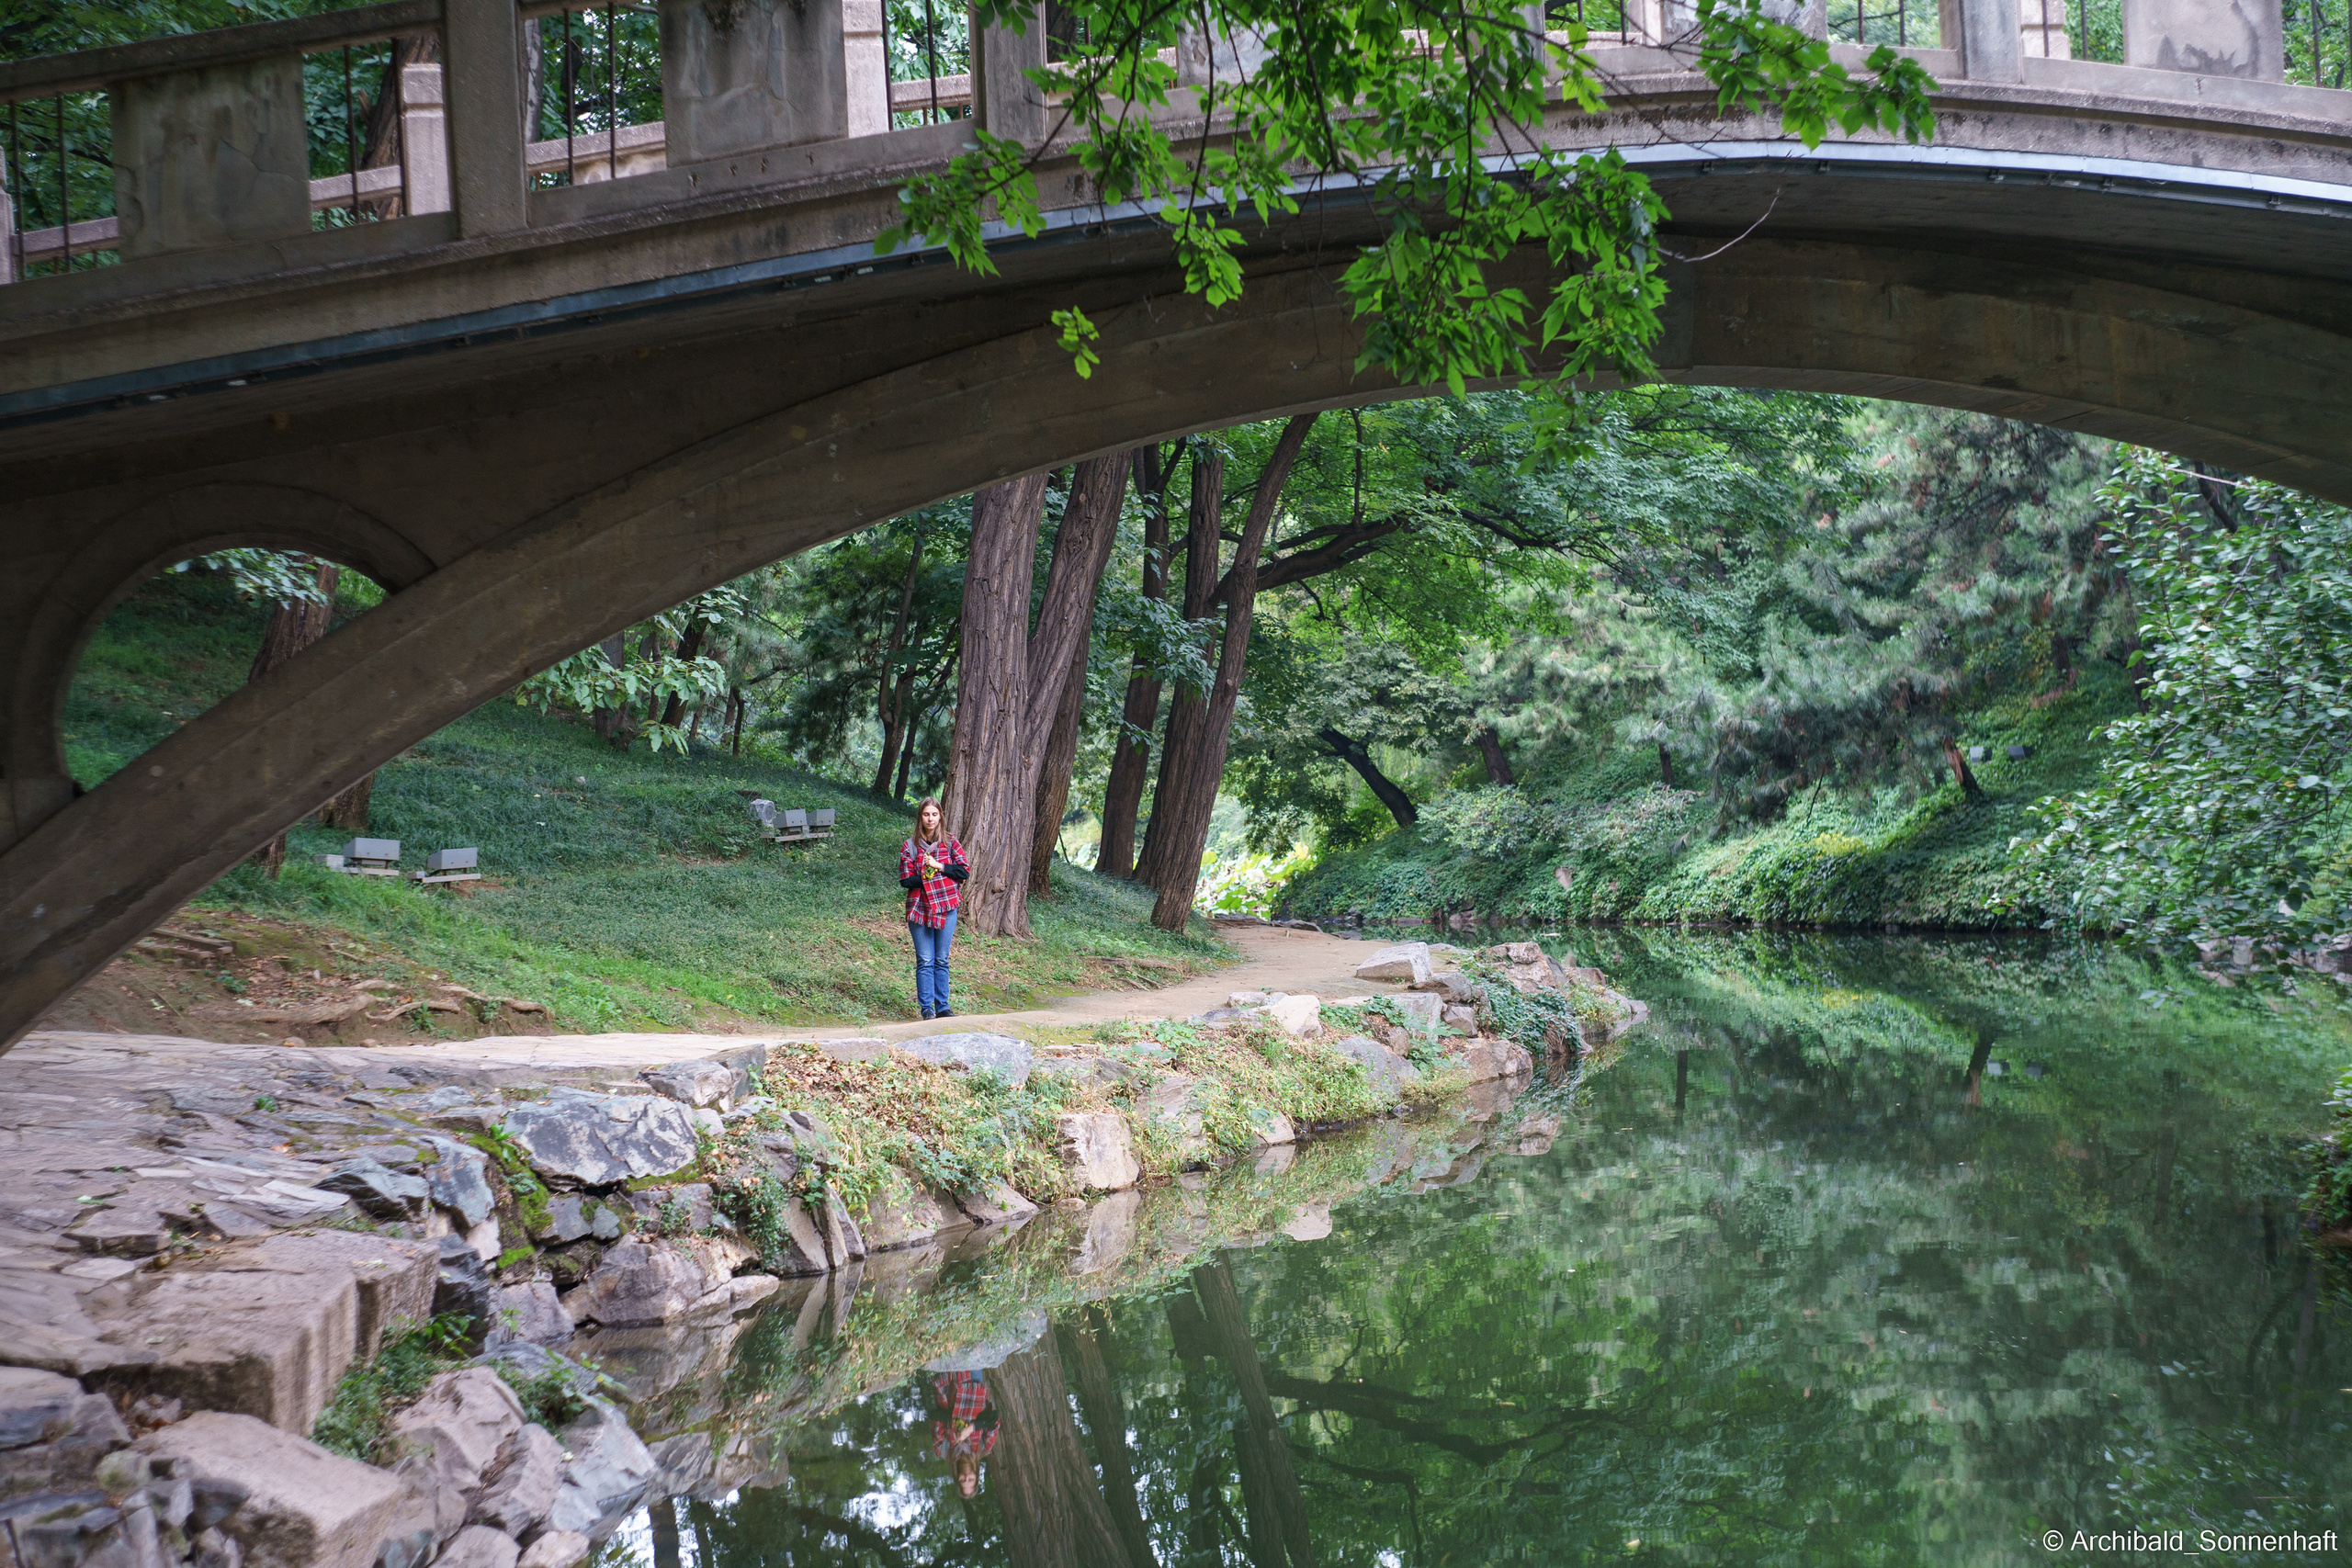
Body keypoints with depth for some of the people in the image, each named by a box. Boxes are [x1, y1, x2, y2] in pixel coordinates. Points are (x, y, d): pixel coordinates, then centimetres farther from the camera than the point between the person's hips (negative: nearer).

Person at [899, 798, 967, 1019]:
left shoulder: (950, 844, 5)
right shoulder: (909, 847, 1)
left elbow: (965, 870, -4)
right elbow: (905, 880, -4)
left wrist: (939, 867, -12)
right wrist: (926, 876, -15)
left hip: (946, 908, 1)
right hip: (919, 908, -1)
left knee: (941, 960, 7)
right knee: (925, 961, -1)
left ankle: (942, 1006, 12)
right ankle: (926, 1008, 2)